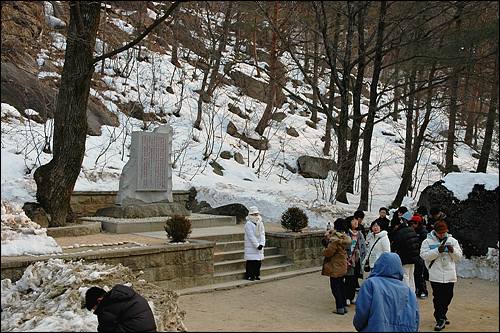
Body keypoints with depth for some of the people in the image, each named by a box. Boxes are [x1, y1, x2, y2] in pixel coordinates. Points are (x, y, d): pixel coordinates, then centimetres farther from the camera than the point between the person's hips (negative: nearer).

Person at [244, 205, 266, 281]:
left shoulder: (260, 223, 11)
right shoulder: (248, 224, -11)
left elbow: (262, 234, 3)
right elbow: (251, 236, -16)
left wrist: (262, 244, -11)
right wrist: (257, 245, -18)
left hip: (259, 246, 6)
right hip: (251, 247, -6)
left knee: (259, 261, 8)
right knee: (251, 262, -5)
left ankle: (257, 275, 20)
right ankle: (249, 275, 3)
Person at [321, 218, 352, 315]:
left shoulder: (335, 239, -22)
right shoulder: (345, 237, 6)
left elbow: (329, 252, -20)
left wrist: (324, 252, 0)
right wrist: (327, 237, -4)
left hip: (335, 267, -9)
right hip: (343, 266, 9)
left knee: (335, 286, 0)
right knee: (341, 285, 17)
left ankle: (340, 308, 3)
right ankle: (343, 306, 24)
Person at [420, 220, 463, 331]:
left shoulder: (452, 241, 7)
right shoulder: (427, 242, -4)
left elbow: (459, 256, 8)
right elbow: (424, 255, -14)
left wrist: (453, 250, -13)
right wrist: (437, 250, -22)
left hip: (450, 275, 4)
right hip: (436, 275, -4)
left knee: (447, 297, 15)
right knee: (438, 299, -2)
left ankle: (442, 315, 34)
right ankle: (440, 319, 5)